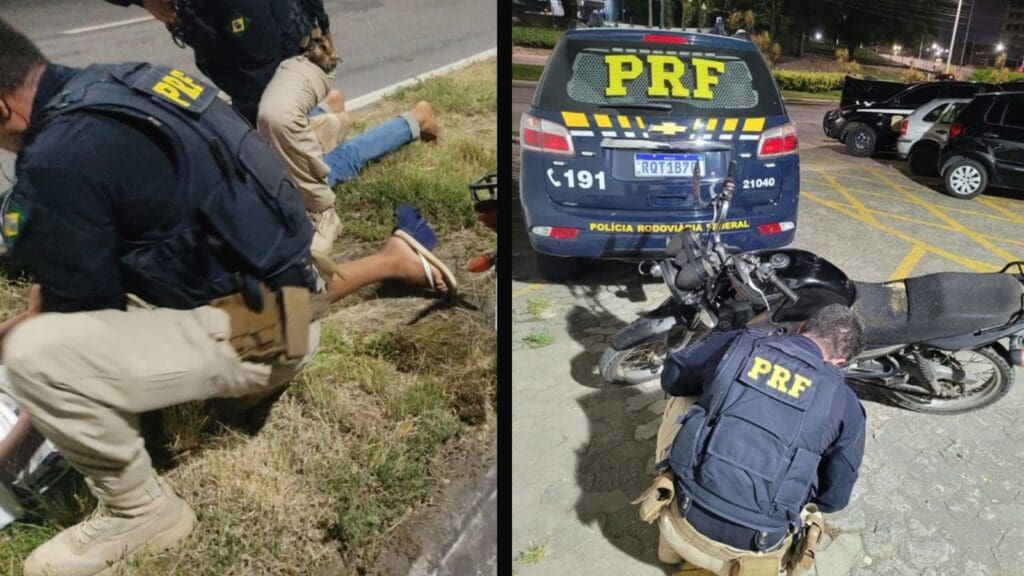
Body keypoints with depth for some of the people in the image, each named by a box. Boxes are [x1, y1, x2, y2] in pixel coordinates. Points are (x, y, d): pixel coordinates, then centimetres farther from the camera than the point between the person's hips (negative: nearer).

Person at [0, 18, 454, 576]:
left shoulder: (56, 163, -23)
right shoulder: (108, 85, 3)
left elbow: (83, 308, -8)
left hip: (260, 334, -9)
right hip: (272, 278, 9)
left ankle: (140, 509, 3)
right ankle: (390, 259, 34)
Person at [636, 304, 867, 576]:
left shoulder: (736, 343, -1)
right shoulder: (845, 404, -2)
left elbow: (671, 377, 17)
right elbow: (834, 498, 8)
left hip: (683, 525, -1)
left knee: (681, 402, 24)